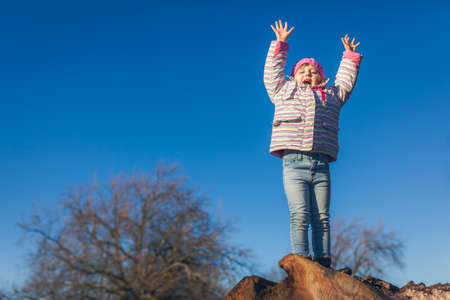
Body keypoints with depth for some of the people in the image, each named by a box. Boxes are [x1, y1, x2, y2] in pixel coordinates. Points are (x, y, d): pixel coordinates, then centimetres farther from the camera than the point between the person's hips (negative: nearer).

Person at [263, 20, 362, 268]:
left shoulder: (331, 96, 28)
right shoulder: (284, 91, 23)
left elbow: (346, 81, 39)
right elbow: (272, 72, 28)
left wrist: (350, 56, 43)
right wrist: (280, 44, 29)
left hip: (321, 166, 2)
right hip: (294, 163, -2)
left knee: (322, 218, -3)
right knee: (300, 215, -13)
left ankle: (323, 263, -2)